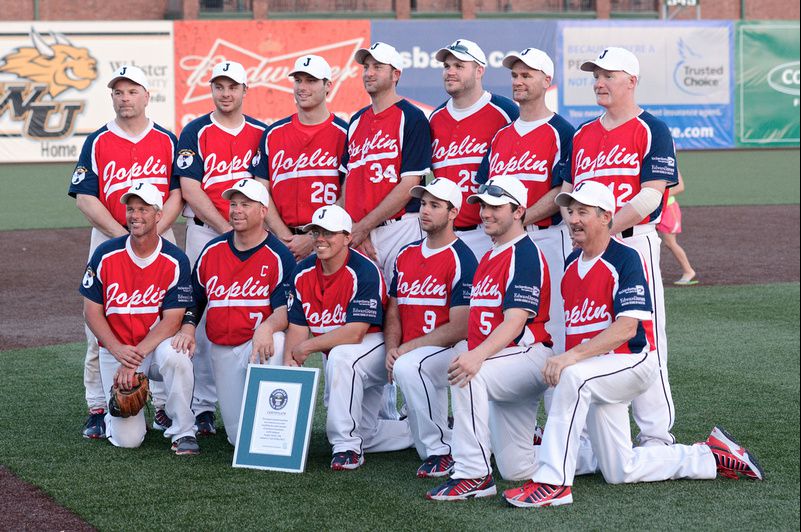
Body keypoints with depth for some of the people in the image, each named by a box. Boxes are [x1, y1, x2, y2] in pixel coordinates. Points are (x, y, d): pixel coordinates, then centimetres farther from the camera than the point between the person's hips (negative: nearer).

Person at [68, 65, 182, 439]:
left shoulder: (167, 141, 8)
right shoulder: (97, 142, 5)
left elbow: (177, 195, 4)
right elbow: (85, 197, -2)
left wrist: (151, 232, -12)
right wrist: (123, 235, -13)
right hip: (107, 238, 0)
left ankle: (165, 405, 7)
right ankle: (97, 409, 4)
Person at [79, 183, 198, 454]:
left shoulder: (175, 261, -10)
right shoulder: (106, 255, -6)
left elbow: (171, 320, -12)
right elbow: (92, 311, -2)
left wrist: (135, 358, -22)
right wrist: (118, 351, -18)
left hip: (156, 345, 0)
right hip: (114, 350, 0)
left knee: (175, 355, -39)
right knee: (127, 439, -14)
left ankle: (183, 432, -18)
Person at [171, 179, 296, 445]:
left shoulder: (279, 256, -6)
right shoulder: (212, 250, 10)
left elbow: (286, 308, -16)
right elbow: (194, 298, 18)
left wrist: (267, 326, -37)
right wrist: (188, 328, -1)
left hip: (260, 342, -4)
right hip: (221, 350, 4)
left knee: (273, 343, -43)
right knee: (238, 437, -4)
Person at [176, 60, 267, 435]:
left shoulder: (261, 133, 10)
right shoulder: (195, 133, 1)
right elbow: (190, 190, -5)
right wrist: (228, 230, -11)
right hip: (205, 232, -2)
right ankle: (203, 405, 1)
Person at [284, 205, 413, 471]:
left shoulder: (364, 271, -23)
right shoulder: (303, 272, -2)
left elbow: (355, 333, -29)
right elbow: (297, 326, -2)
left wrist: (308, 346, -22)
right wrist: (289, 364, -19)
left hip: (373, 346, -7)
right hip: (334, 357, 7)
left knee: (340, 356, -41)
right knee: (364, 435, 9)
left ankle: (348, 446, -31)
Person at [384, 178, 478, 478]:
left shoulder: (461, 259, -10)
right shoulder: (406, 255, 14)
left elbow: (459, 328, -15)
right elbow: (393, 313, 17)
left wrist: (408, 347, -15)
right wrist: (392, 348, -3)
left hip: (448, 352, -7)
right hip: (406, 354, 7)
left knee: (408, 366, -36)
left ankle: (442, 452, -25)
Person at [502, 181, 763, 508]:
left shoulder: (626, 259, -14)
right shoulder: (571, 263, 11)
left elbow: (626, 327, -24)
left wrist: (572, 356, -33)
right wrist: (558, 361, 4)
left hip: (633, 359, -8)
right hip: (597, 374, 8)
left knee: (573, 377, -38)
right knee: (619, 472, 7)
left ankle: (554, 482, -37)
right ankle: (710, 456, 25)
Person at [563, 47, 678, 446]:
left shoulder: (652, 131, -2)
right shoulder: (582, 135, 17)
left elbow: (650, 196, -12)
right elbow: (567, 192, 18)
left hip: (633, 241, -6)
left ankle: (656, 434, -1)